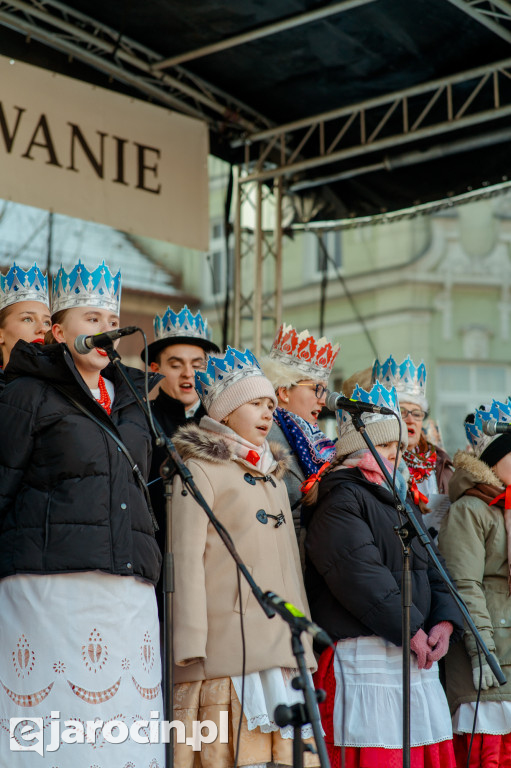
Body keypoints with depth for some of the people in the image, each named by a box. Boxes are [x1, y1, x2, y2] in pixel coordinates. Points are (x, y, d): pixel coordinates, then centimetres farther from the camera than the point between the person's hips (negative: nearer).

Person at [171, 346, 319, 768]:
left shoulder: (273, 475, 25)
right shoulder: (200, 469, 1)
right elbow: (187, 557, -7)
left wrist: (304, 638, 20)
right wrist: (191, 646, -15)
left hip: (283, 648, 7)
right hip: (229, 649, -7)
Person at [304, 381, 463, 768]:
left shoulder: (397, 500, 23)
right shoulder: (340, 501, -7)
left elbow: (431, 569, 19)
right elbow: (362, 577, -18)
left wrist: (444, 621, 1)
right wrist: (411, 630, -16)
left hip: (417, 659, 9)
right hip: (367, 657, -9)